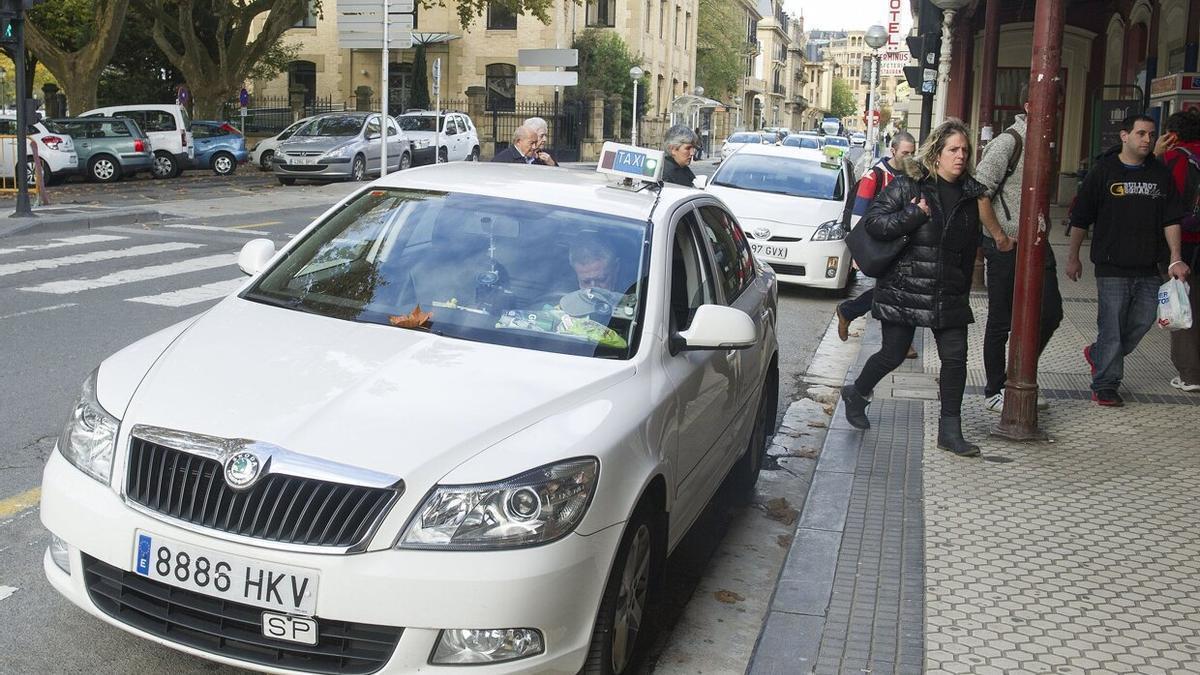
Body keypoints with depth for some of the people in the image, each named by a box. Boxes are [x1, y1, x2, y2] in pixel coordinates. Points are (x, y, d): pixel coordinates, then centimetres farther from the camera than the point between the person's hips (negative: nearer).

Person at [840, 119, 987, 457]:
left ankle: (950, 430, 10)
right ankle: (856, 393, 32)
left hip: (949, 294, 5)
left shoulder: (970, 193, 9)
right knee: (893, 354, 3)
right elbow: (872, 222, -13)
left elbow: (970, 247, 18)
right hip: (904, 289, -5)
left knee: (955, 357, -1)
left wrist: (963, 288, 16)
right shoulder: (907, 185, -6)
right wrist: (915, 215, -20)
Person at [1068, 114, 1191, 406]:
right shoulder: (1103, 171, -2)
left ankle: (1098, 354, 32)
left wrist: (1175, 259, 2)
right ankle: (1104, 386, 8)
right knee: (1112, 325, -3)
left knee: (1144, 320, 8)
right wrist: (1073, 257, 4)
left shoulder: (1161, 173, 8)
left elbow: (1171, 219, 10)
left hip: (1148, 268, 4)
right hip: (1112, 266, -4)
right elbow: (1080, 219, 2)